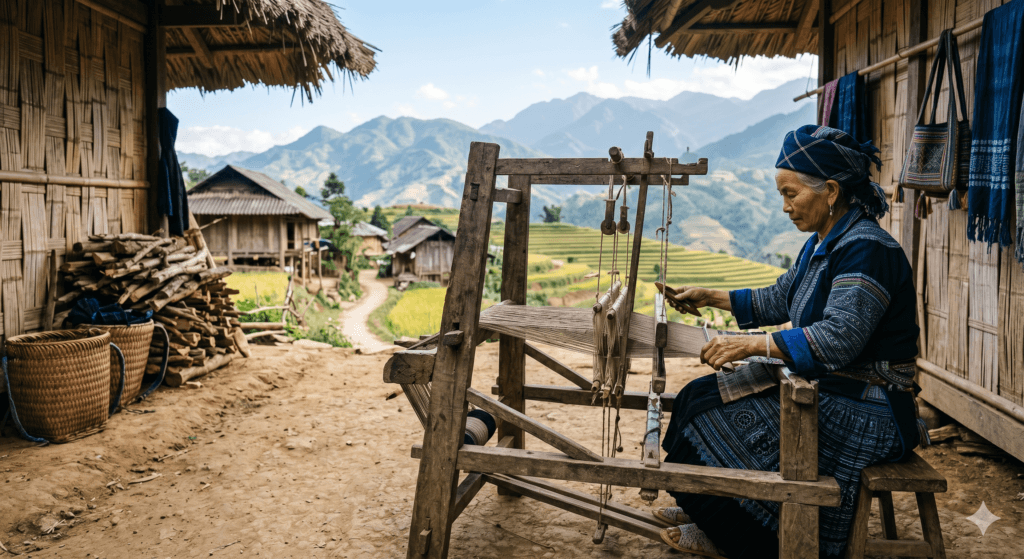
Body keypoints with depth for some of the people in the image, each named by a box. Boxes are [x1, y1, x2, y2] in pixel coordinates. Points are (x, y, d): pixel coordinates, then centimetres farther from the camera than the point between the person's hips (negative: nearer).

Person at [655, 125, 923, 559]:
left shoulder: (866, 250, -21)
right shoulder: (822, 245, 10)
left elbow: (839, 338, -32)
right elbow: (776, 302, 21)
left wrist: (751, 345, -34)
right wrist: (710, 297, 14)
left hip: (866, 415, -10)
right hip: (824, 387, 10)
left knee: (723, 416, -18)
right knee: (706, 396, -1)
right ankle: (705, 509, 14)